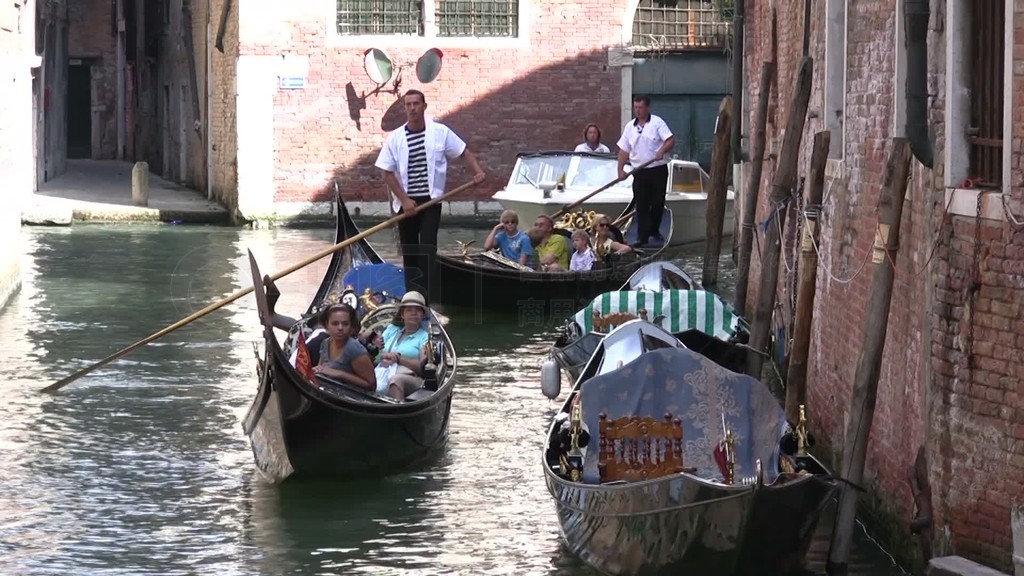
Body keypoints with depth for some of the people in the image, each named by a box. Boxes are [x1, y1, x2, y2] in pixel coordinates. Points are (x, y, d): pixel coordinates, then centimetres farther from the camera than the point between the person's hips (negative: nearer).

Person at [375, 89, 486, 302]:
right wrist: (404, 200, -8)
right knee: (409, 251, 8)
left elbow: (463, 152, 7)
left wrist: (478, 171, -10)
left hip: (431, 200, -2)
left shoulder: (441, 132, -2)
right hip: (406, 202, 2)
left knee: (427, 248, -12)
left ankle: (425, 295, -16)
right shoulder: (395, 138, -1)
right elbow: (388, 173, 0)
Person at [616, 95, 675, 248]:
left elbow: (670, 140, -11)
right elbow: (624, 150, 9)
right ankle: (642, 236, 0)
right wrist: (621, 169, 0)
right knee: (641, 205, -1)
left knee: (658, 202, 4)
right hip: (639, 172, 2)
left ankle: (654, 231, 23)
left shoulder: (657, 123, -3)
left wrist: (662, 151, -29)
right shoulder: (629, 126, 9)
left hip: (658, 170, -2)